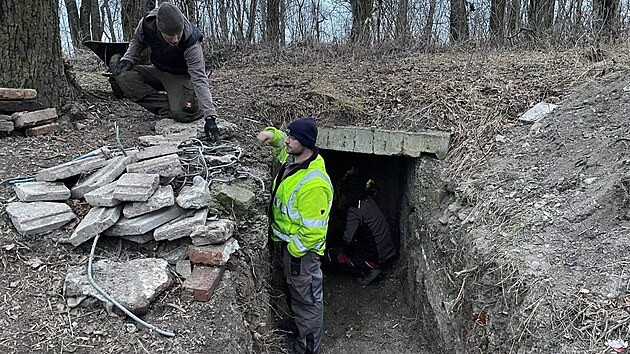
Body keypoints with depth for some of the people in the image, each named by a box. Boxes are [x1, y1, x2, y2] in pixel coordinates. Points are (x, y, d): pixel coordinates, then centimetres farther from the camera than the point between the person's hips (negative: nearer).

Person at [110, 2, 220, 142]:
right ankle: (168, 109, -17)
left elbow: (199, 79, -37)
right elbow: (137, 41, 4)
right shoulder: (147, 24, -22)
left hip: (181, 76, -5)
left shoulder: (191, 42, -33)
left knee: (181, 113, -33)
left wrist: (210, 117, -44)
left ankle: (197, 107, 5)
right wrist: (127, 58, -16)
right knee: (123, 75, -22)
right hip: (158, 71, 5)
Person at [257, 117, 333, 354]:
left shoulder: (314, 183, -36)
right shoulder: (292, 158, -7)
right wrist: (272, 134, -4)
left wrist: (292, 249, -17)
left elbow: (313, 229, -31)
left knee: (306, 295, 13)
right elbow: (281, 144, 18)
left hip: (302, 248, -9)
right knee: (293, 287, 30)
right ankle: (299, 323, 55)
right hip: (288, 241, 9)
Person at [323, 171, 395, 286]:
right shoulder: (369, 202, 4)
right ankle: (372, 269, 11)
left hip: (374, 259, -9)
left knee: (328, 257, 6)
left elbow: (349, 239, -28)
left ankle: (368, 272, -2)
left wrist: (346, 251, -10)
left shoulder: (355, 211, -21)